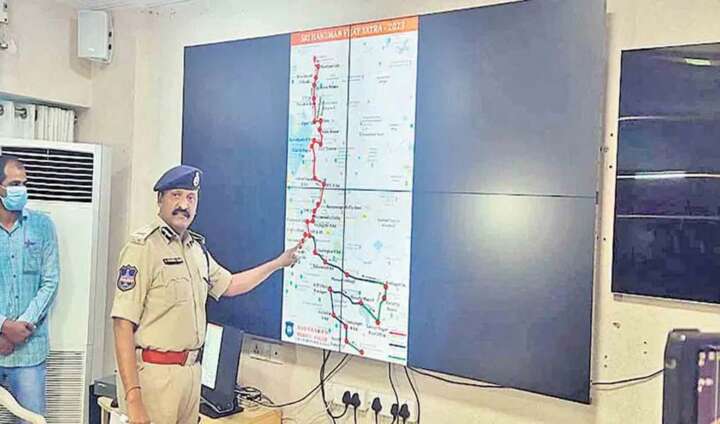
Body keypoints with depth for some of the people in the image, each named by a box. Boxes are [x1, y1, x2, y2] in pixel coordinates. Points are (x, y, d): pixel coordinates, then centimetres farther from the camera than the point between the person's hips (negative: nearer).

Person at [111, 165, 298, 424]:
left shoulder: (196, 248, 11)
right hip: (154, 372, -7)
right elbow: (123, 325, -18)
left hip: (191, 371, 7)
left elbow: (228, 285, 28)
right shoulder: (143, 247, -14)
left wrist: (279, 263, 27)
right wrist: (133, 398, -23)